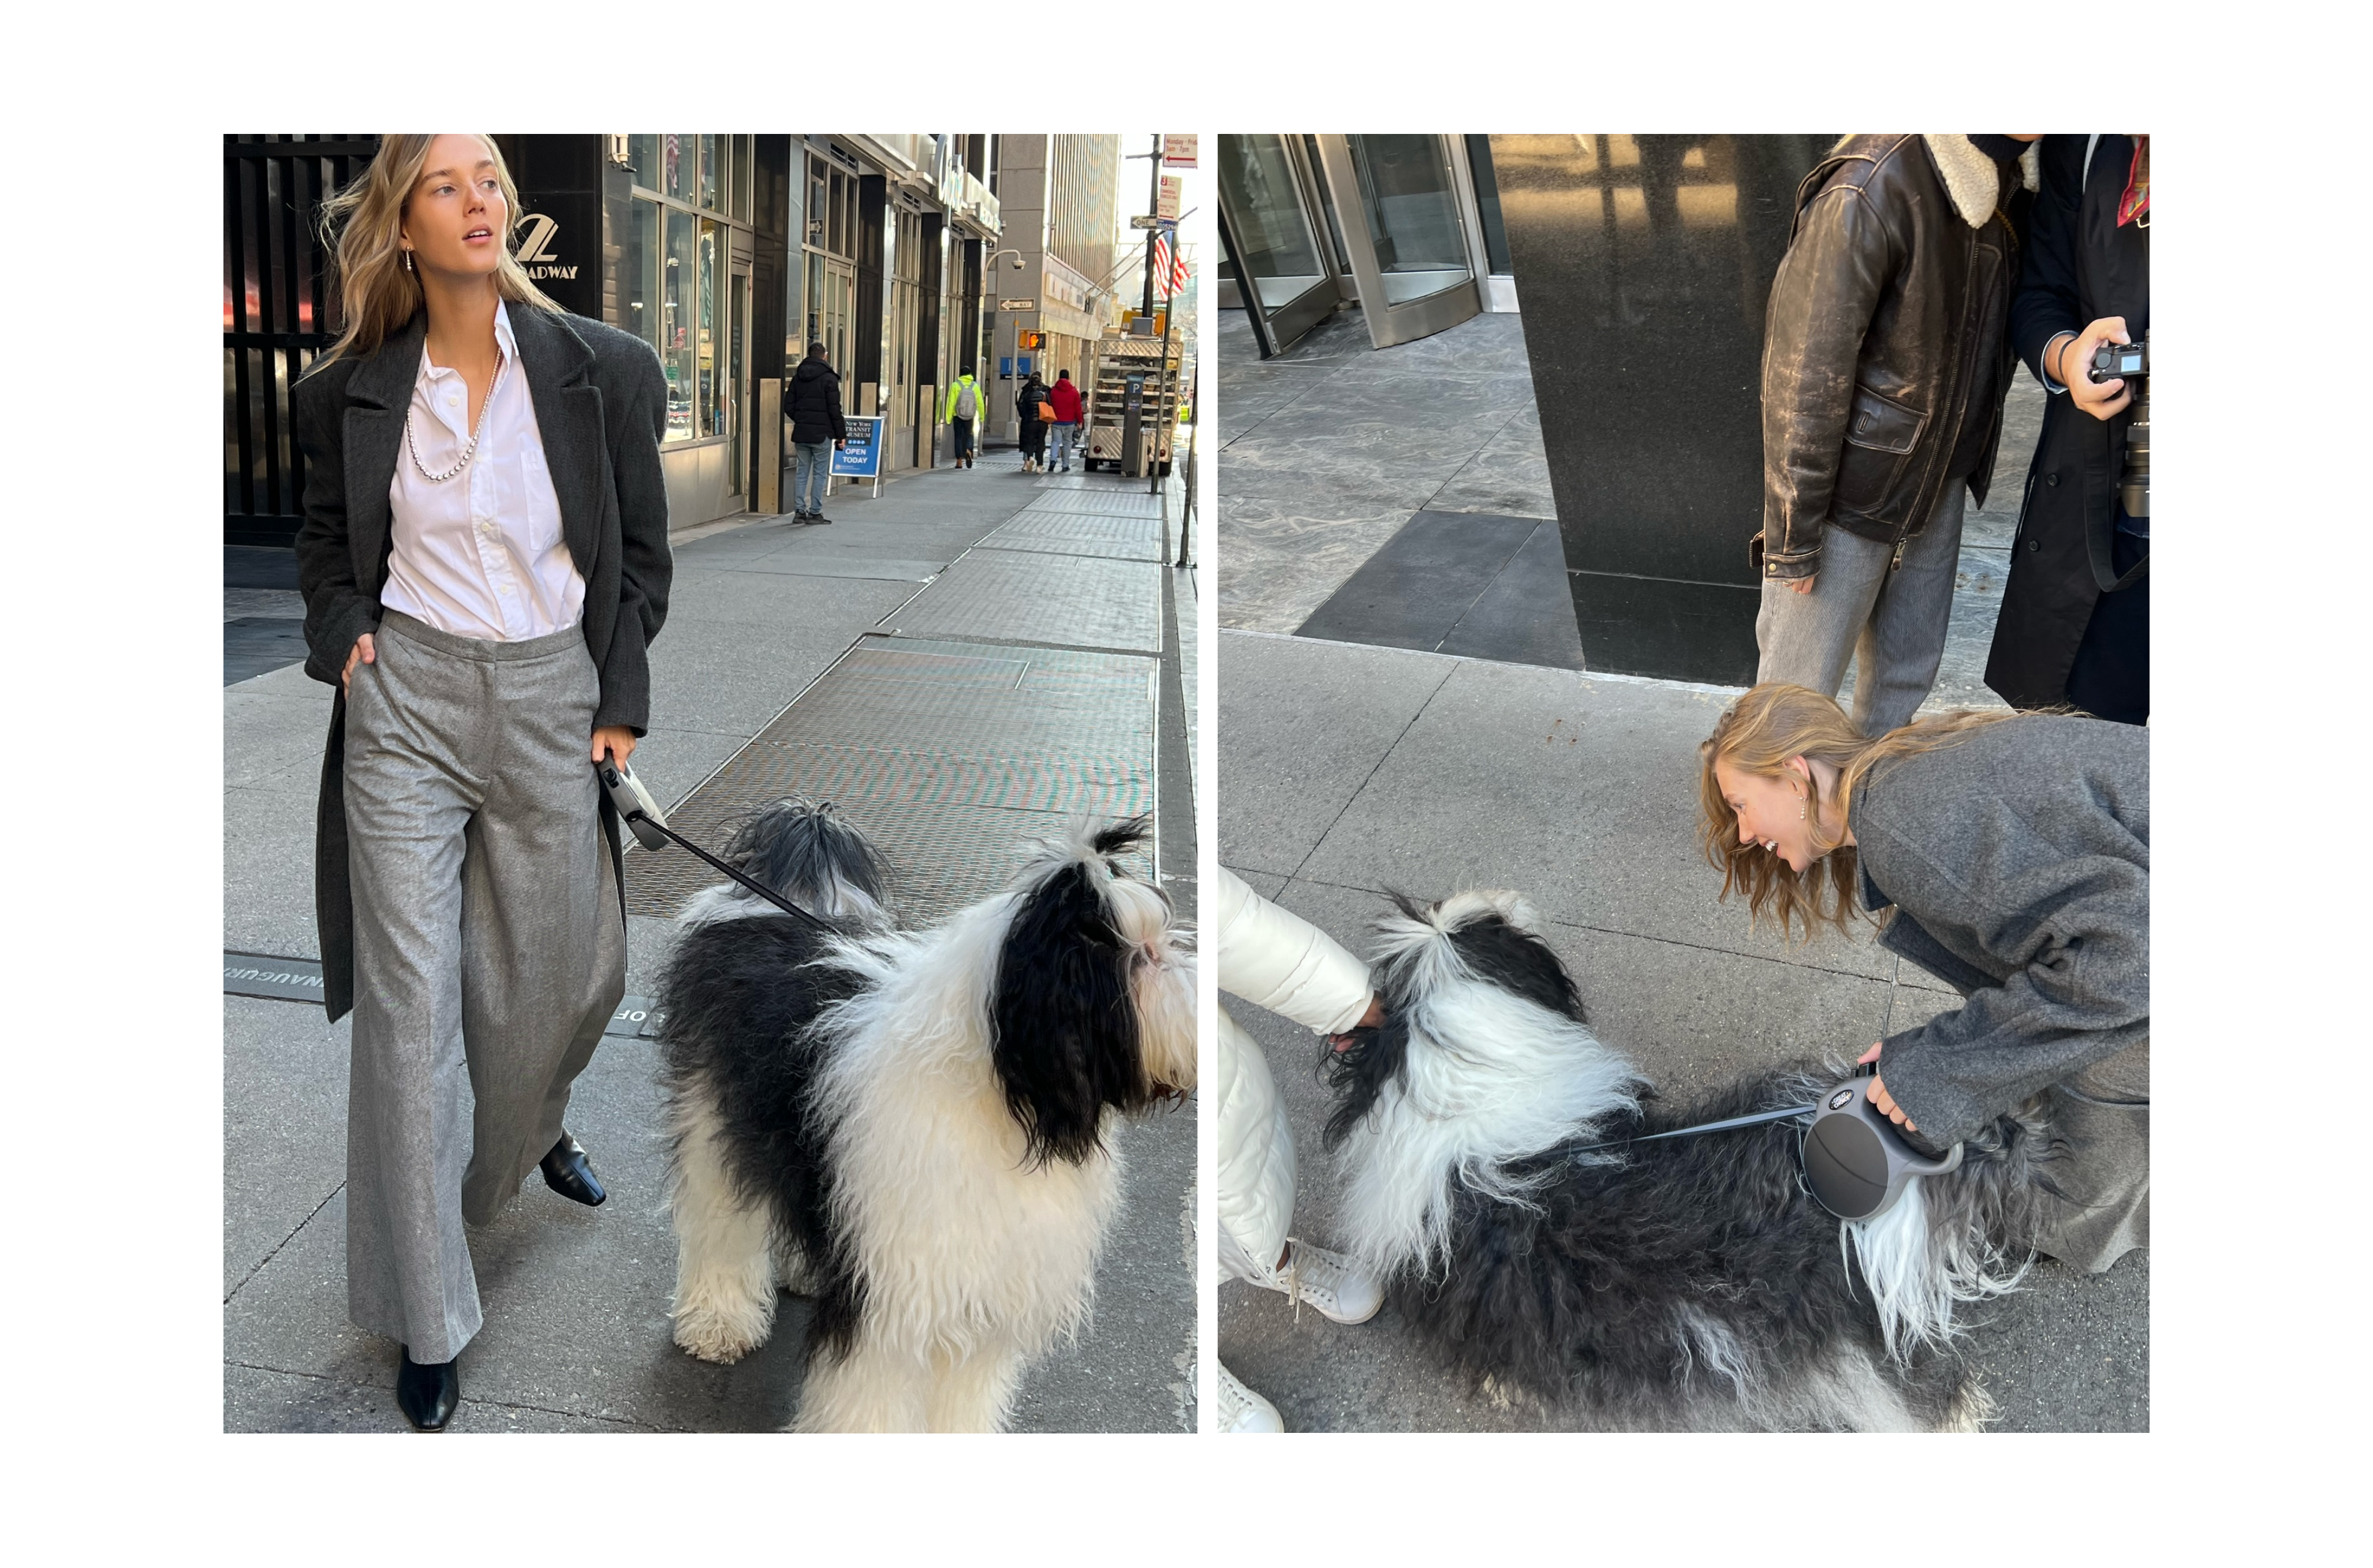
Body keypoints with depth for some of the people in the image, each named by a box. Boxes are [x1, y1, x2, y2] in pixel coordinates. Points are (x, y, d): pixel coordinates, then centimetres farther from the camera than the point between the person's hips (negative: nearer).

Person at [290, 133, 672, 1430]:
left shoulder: (605, 370, -1)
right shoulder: (346, 391, 2)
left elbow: (642, 550, 4)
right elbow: (327, 544, 16)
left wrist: (622, 703, -1)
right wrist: (344, 634, -3)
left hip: (552, 702, 1)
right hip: (404, 705, 0)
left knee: (560, 973, 14)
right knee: (408, 1006, 0)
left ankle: (530, 1128, 51)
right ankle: (426, 1320, 13)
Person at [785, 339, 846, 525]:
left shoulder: (797, 377, 9)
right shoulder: (829, 378, -8)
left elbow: (788, 406, 9)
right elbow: (835, 410, -10)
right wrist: (842, 434, -4)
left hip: (801, 433, 5)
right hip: (822, 433, -5)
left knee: (802, 470, 10)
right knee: (820, 473, 1)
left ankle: (799, 511, 7)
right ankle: (815, 512, 0)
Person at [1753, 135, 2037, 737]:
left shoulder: (1999, 184, -1)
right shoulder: (1870, 191, -26)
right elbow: (1802, 381, -22)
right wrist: (1792, 537, -18)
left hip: (1939, 481, 7)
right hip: (1853, 496, -7)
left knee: (1907, 673, 18)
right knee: (1801, 687, 4)